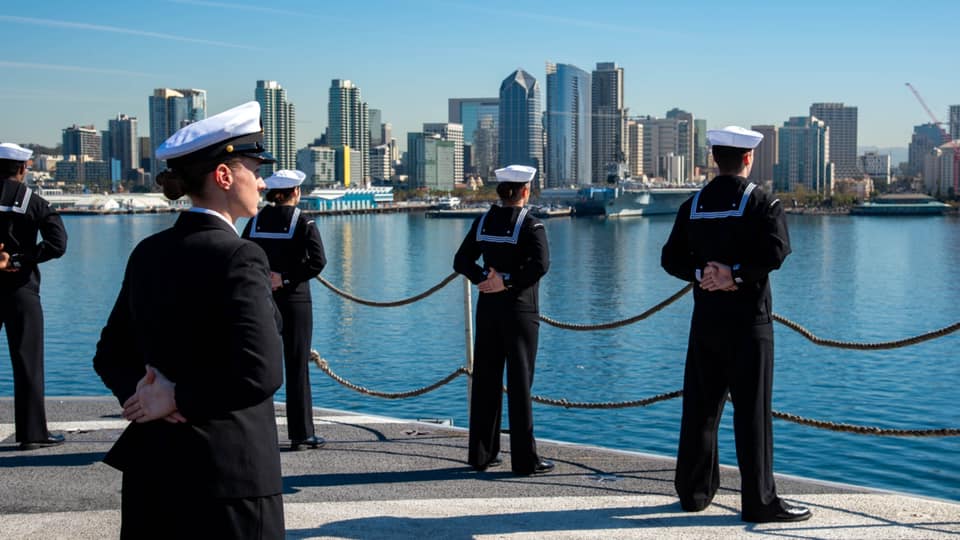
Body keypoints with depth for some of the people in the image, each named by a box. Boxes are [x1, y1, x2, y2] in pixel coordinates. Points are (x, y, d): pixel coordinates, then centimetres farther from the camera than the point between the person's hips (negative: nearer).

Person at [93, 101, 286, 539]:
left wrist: (139, 391, -4)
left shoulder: (148, 253, 7)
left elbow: (110, 355, 13)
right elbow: (260, 372, -24)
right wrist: (179, 397, -12)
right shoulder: (239, 257, -16)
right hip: (228, 471, -7)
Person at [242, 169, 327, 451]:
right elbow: (318, 261, -20)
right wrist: (286, 278, -15)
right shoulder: (303, 223, -7)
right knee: (297, 368, 2)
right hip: (294, 303, -4)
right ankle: (301, 434, 6)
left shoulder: (255, 222, 5)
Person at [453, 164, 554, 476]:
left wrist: (484, 279, -6)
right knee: (520, 383, 0)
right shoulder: (530, 225, -11)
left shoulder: (483, 222, 6)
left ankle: (481, 455, 17)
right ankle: (525, 459, 4)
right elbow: (540, 264, -24)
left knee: (486, 380, 11)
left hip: (488, 309, 5)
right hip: (519, 310, -5)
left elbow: (461, 261, 5)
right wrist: (507, 283, -17)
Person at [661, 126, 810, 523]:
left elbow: (671, 258, 4)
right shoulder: (763, 203, -6)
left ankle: (694, 490, 20)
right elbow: (775, 251, -20)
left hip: (705, 317, 5)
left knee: (700, 405, 11)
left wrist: (703, 273, -6)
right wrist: (736, 274, -13)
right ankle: (759, 500, 3)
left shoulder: (693, 205, 8)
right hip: (747, 318, -5)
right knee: (752, 409, -1)